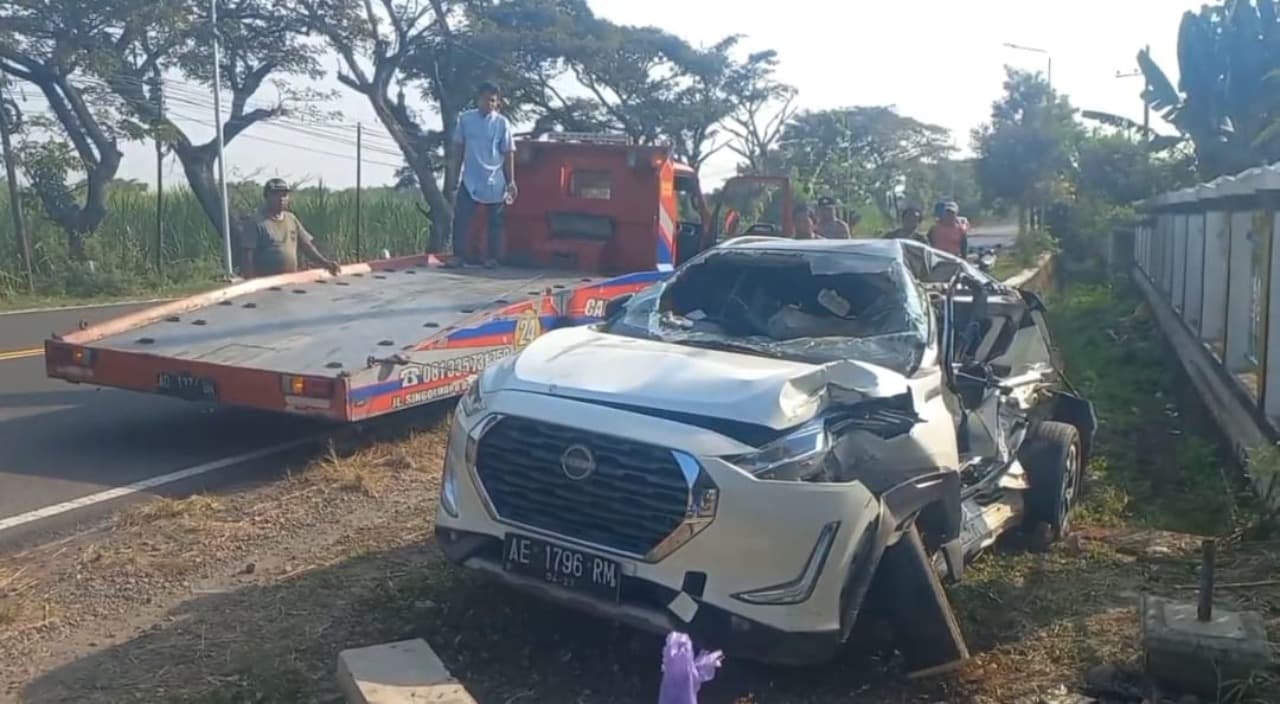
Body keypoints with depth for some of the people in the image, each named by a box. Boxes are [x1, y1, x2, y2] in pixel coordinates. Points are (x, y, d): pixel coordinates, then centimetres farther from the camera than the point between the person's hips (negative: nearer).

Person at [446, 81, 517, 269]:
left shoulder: (502, 123, -2)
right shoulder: (465, 119, 2)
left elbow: (508, 153, 0)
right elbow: (458, 148, 9)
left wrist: (511, 181, -3)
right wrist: (455, 175, 7)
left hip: (495, 181, -1)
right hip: (470, 179, 1)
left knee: (495, 221, 5)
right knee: (461, 217, -6)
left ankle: (492, 257, 12)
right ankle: (459, 255, -1)